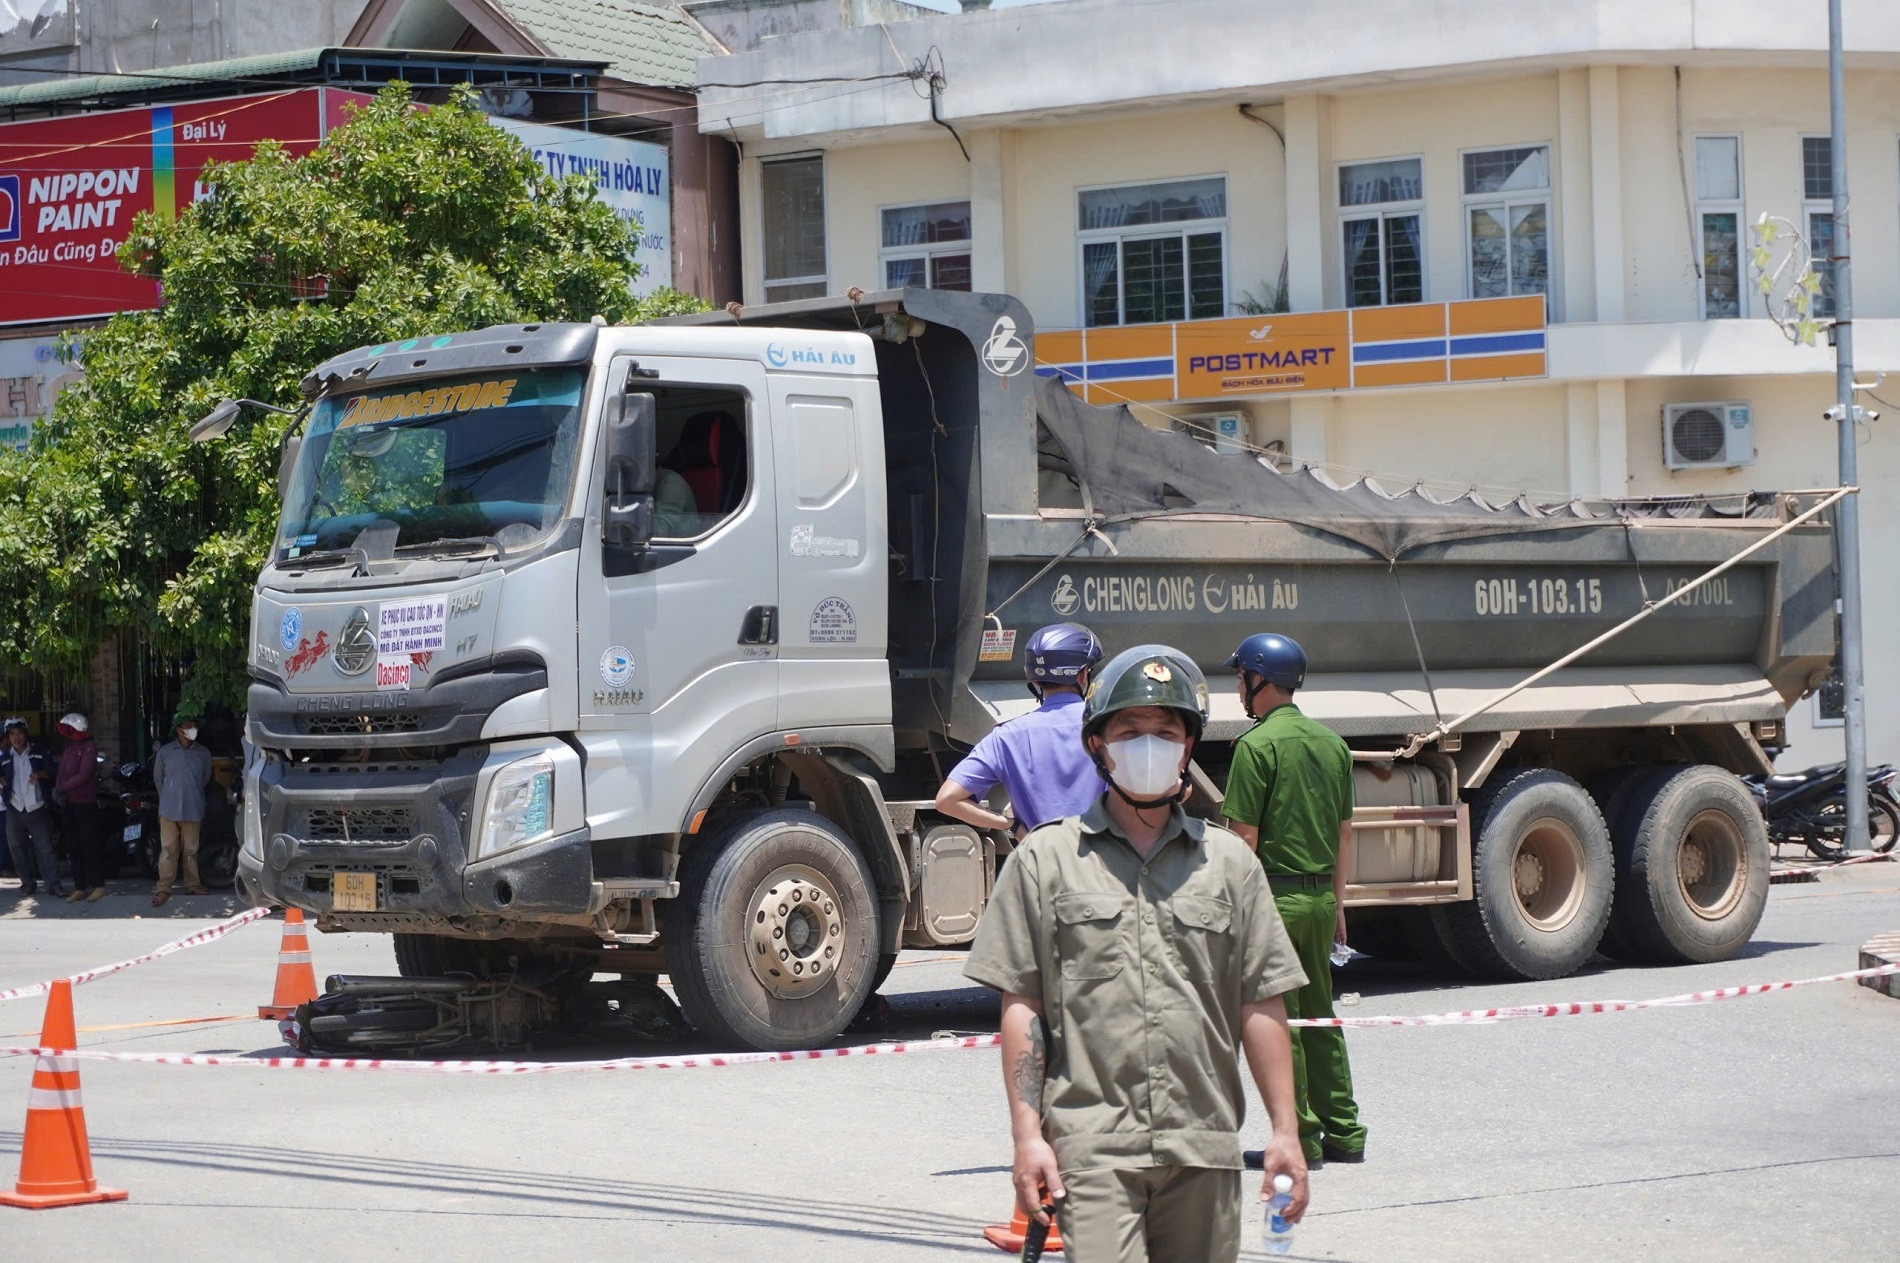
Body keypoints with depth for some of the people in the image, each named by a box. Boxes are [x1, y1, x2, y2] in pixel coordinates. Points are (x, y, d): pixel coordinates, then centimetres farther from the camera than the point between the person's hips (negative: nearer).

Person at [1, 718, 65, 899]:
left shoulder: (39, 753, 5)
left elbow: (53, 771, 2)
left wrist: (40, 774, -17)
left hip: (37, 809, -3)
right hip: (15, 809, 3)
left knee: (45, 847, -8)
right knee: (17, 847, 5)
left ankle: (53, 884, -9)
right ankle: (28, 882, 15)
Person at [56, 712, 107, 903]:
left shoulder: (89, 747, -9)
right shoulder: (67, 749, 15)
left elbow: (84, 775, -17)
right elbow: (62, 773, 11)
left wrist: (63, 788, -18)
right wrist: (59, 793, -1)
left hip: (86, 803, -7)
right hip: (69, 803, 7)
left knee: (90, 845, -4)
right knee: (73, 847, 8)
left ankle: (98, 886, 1)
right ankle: (79, 888, 13)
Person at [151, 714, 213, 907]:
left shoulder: (203, 753, 4)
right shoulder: (165, 752, 1)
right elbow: (158, 779, 13)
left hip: (193, 811, 1)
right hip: (169, 810, -1)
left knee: (191, 850, 7)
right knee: (168, 849, -3)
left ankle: (193, 885, 18)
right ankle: (163, 888, -2)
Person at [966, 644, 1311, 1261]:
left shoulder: (1229, 861, 12)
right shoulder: (1044, 861, 5)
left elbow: (1260, 1007, 11)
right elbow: (1021, 1007, 3)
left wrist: (1285, 1132, 6)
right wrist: (1027, 1135, -3)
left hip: (1204, 1147, 3)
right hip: (1093, 1146, -3)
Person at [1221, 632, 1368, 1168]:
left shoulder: (1258, 745, -12)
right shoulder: (1332, 743, 10)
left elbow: (1245, 837, -15)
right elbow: (1345, 833, 15)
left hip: (1274, 896, -7)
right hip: (1320, 895, 7)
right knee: (1319, 1016, 15)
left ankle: (1301, 1137, 1)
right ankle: (1343, 1133, 17)